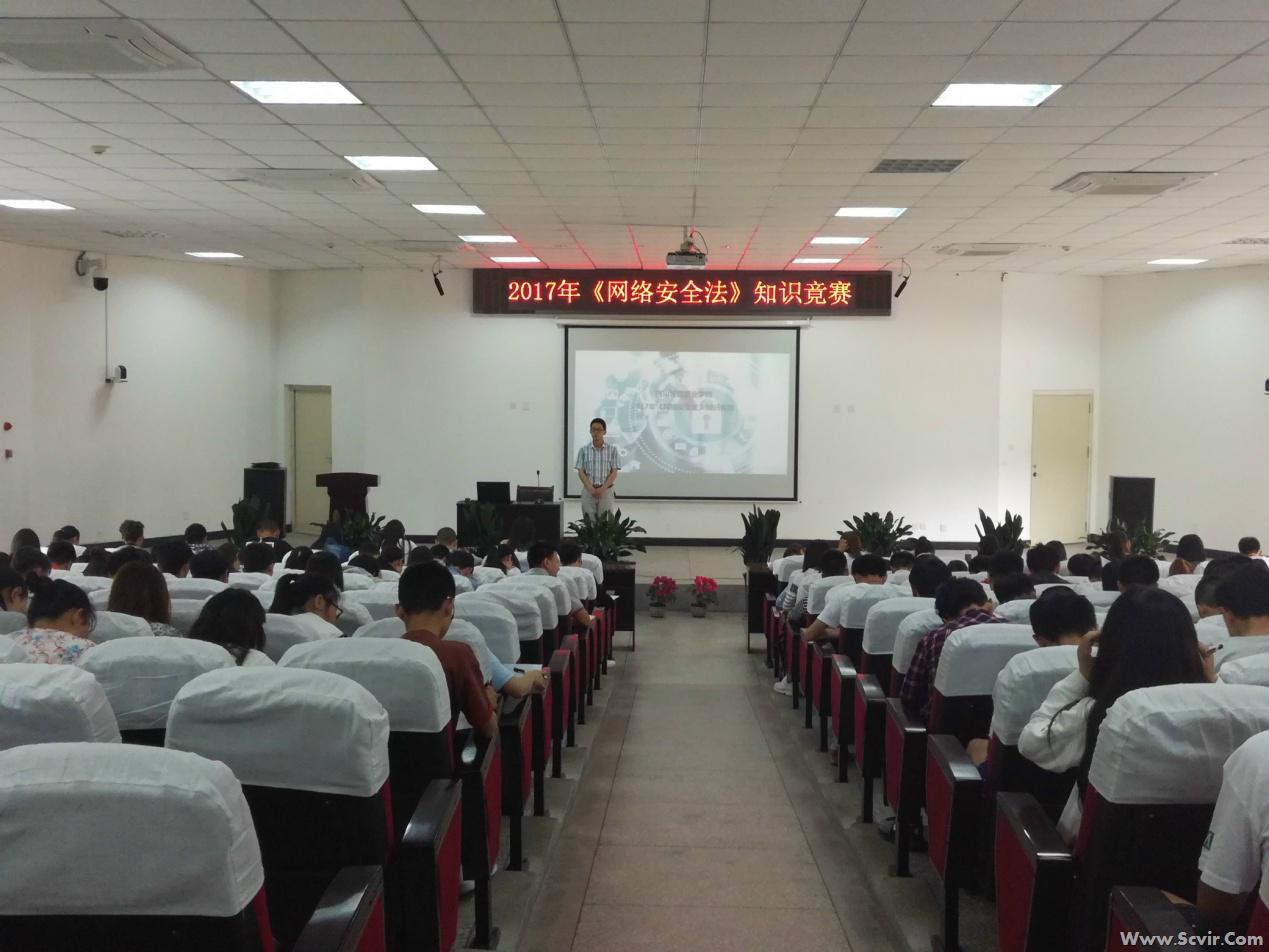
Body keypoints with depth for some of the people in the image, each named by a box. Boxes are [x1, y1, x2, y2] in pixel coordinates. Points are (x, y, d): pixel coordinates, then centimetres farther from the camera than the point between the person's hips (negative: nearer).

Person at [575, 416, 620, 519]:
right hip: (588, 491, 1)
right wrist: (591, 488, -13)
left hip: (606, 491, 0)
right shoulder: (583, 450, 4)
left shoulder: (612, 450, 2)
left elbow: (614, 472, -1)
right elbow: (580, 472, 1)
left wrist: (602, 488, -13)